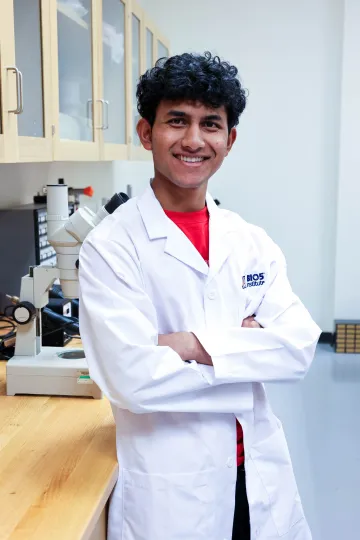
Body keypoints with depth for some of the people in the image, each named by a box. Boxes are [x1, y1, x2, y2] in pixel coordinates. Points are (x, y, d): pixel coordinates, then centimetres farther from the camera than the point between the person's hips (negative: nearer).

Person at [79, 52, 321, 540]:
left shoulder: (251, 242, 2)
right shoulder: (111, 247, -13)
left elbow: (301, 344, -7)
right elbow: (134, 377, -21)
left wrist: (199, 345, -19)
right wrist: (251, 353, -12)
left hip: (263, 477, 5)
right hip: (169, 490, -4)